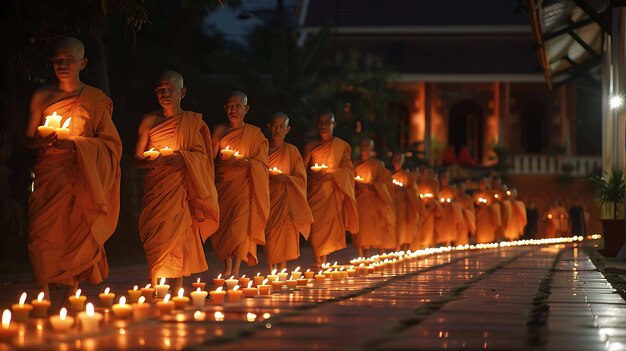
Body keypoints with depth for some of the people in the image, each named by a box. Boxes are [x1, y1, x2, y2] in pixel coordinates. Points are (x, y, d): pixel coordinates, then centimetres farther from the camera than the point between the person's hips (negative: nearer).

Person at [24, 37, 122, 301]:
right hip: (47, 176, 1)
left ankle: (72, 294, 1)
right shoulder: (42, 96, 9)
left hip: (79, 177, -1)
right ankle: (43, 296, -10)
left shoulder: (95, 99, 4)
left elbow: (112, 143, 0)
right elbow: (28, 138, 13)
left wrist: (74, 144, -13)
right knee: (41, 233, -12)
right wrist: (42, 141, -11)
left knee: (77, 234, -7)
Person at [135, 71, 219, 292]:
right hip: (156, 189, -1)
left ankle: (177, 290, 2)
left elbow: (201, 154, 5)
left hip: (183, 189, 1)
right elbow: (137, 159, 5)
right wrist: (152, 162, -16)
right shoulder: (150, 120, 5)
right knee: (157, 239, -10)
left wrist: (182, 158, -14)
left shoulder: (193, 121, 8)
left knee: (180, 236, -4)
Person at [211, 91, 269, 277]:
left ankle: (236, 270, -14)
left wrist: (242, 162, -13)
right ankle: (228, 267, 10)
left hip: (244, 186, -3)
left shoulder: (255, 134, 4)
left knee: (239, 224, -15)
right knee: (222, 225, -2)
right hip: (223, 185, 3)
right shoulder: (219, 131, 9)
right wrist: (224, 161, -7)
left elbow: (262, 164, 1)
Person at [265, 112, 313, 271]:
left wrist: (284, 178, -13)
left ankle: (281, 269, -10)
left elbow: (301, 178, 4)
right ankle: (271, 270, -4)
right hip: (266, 198, 1)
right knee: (268, 233, -8)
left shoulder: (292, 151, 7)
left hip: (284, 199, -1)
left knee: (283, 233, -12)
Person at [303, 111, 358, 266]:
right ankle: (318, 261, -6)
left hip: (332, 191, 0)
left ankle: (324, 260, -2)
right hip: (314, 190, 0)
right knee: (315, 223, -10)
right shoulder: (311, 145, 7)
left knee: (329, 224, -7)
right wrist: (313, 173, -15)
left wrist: (331, 174, -15)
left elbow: (348, 169, 1)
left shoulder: (341, 146, 6)